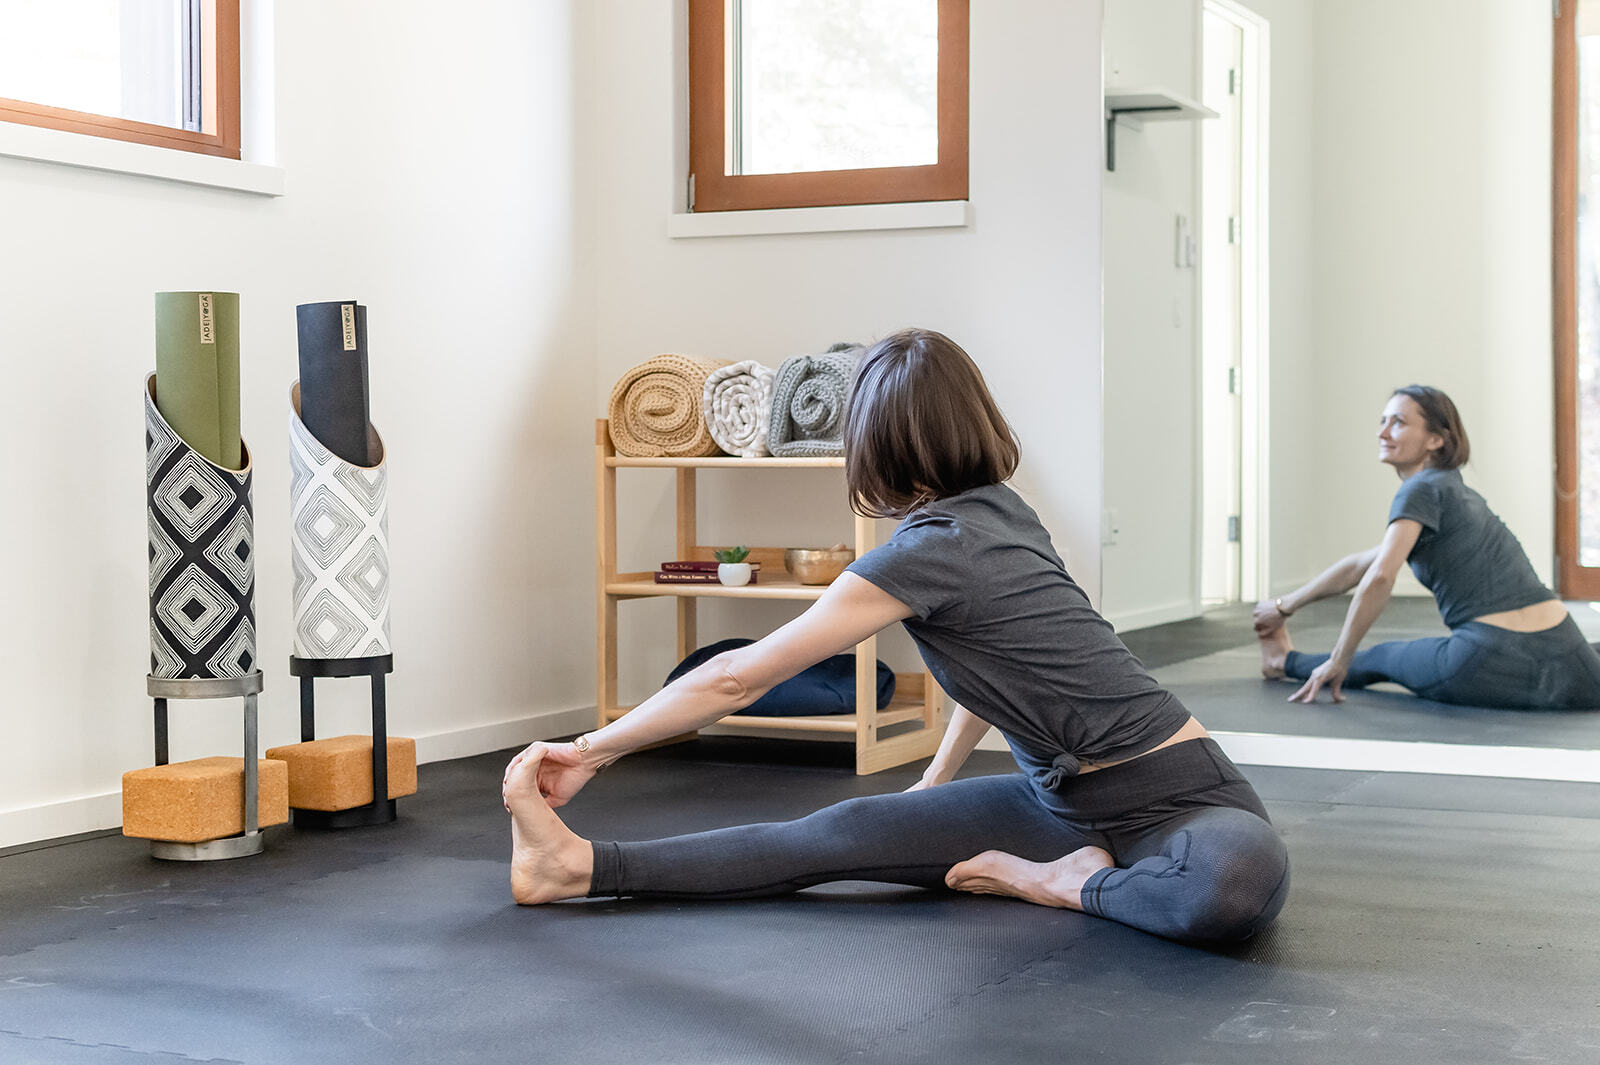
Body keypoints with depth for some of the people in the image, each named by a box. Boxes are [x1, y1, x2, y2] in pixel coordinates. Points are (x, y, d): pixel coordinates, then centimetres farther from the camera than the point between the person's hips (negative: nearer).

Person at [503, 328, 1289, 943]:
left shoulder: (934, 548, -20)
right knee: (848, 833, -7)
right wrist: (934, 785, 27)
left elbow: (740, 676, -16)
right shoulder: (999, 510, 5)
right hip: (1061, 796, 8)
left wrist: (592, 749, -7)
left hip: (1174, 800, -8)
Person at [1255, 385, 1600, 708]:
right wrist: (1285, 606, 36)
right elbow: (1360, 564, 31)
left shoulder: (1422, 489, -3)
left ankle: (1286, 661, 48)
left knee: (1381, 658, 26)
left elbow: (1379, 577, -19)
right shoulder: (1458, 494, 23)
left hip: (1493, 665, -5)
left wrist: (1338, 661, -12)